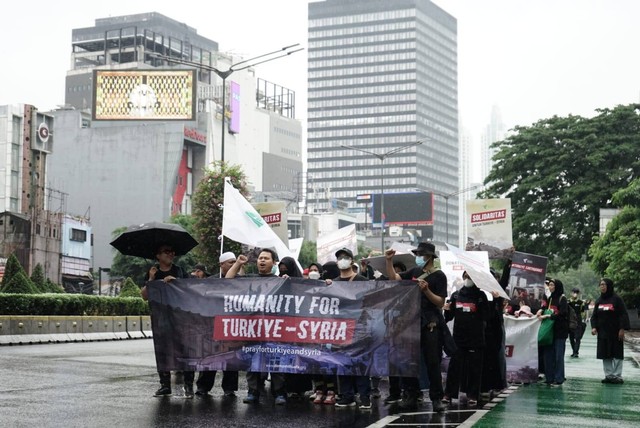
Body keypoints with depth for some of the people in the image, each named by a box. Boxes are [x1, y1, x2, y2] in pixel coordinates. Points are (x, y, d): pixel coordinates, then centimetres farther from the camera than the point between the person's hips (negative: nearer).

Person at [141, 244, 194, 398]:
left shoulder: (180, 271, 8)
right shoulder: (152, 273, 11)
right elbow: (145, 296, 4)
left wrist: (176, 281, -14)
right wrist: (151, 280, -8)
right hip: (160, 318, 2)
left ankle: (188, 386, -5)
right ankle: (165, 386, 13)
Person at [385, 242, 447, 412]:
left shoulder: (438, 275, -5)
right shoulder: (415, 271, 11)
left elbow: (441, 302, -10)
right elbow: (393, 278, 10)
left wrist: (426, 290, -22)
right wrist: (389, 261, -2)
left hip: (430, 325, -6)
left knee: (433, 362, -3)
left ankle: (437, 398, 2)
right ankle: (411, 396, 12)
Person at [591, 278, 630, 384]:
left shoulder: (616, 299, -6)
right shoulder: (599, 300, 10)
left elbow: (623, 315, -9)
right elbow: (594, 316, 13)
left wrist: (622, 329, -15)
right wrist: (594, 327, -2)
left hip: (615, 333, -5)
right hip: (603, 333, 5)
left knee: (617, 355, -1)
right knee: (605, 355, 5)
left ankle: (617, 376, 5)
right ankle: (608, 375, 12)